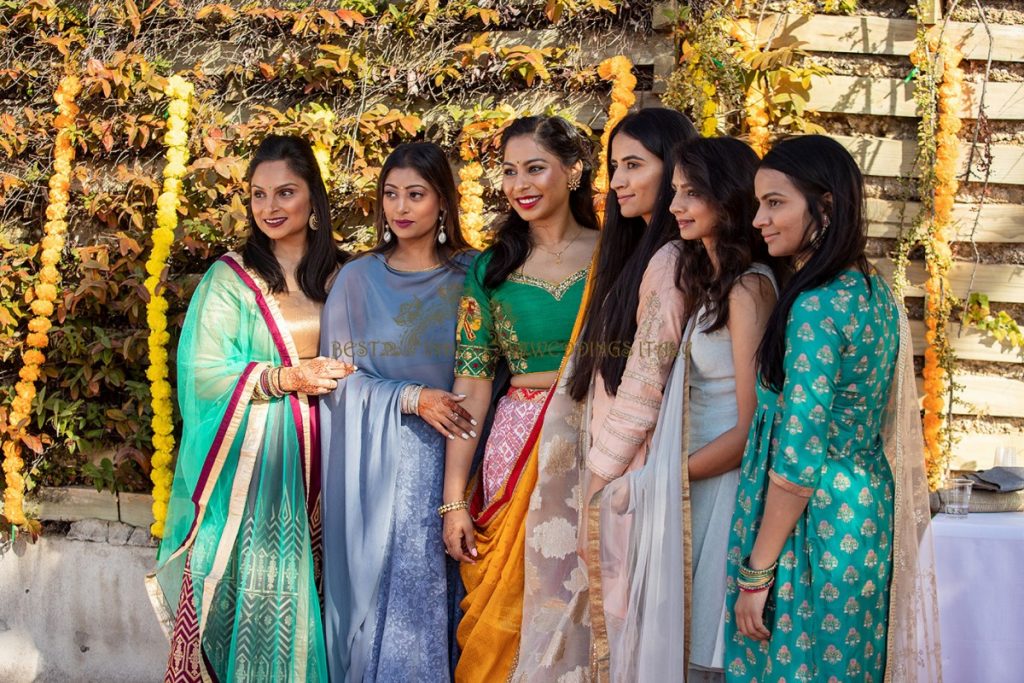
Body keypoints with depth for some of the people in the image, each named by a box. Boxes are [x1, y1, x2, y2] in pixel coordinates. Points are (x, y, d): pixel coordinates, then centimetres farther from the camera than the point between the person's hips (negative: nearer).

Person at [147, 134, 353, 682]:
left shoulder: (338, 277, 10)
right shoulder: (230, 278, 0)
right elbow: (202, 373, -7)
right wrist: (287, 377, -15)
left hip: (314, 457, 3)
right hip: (248, 459, -3)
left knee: (302, 590, 4)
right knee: (242, 587, -3)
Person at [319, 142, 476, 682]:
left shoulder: (473, 275, 3)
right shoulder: (358, 279, 2)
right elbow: (339, 378, -1)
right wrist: (411, 399, -14)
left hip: (451, 459, 0)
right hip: (379, 466, 0)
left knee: (438, 592, 4)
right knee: (382, 591, 2)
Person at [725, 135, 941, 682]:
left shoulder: (815, 308, -21)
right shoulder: (873, 291, 6)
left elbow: (798, 460, -22)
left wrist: (756, 574, -16)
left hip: (815, 527, -9)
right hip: (867, 510, 9)